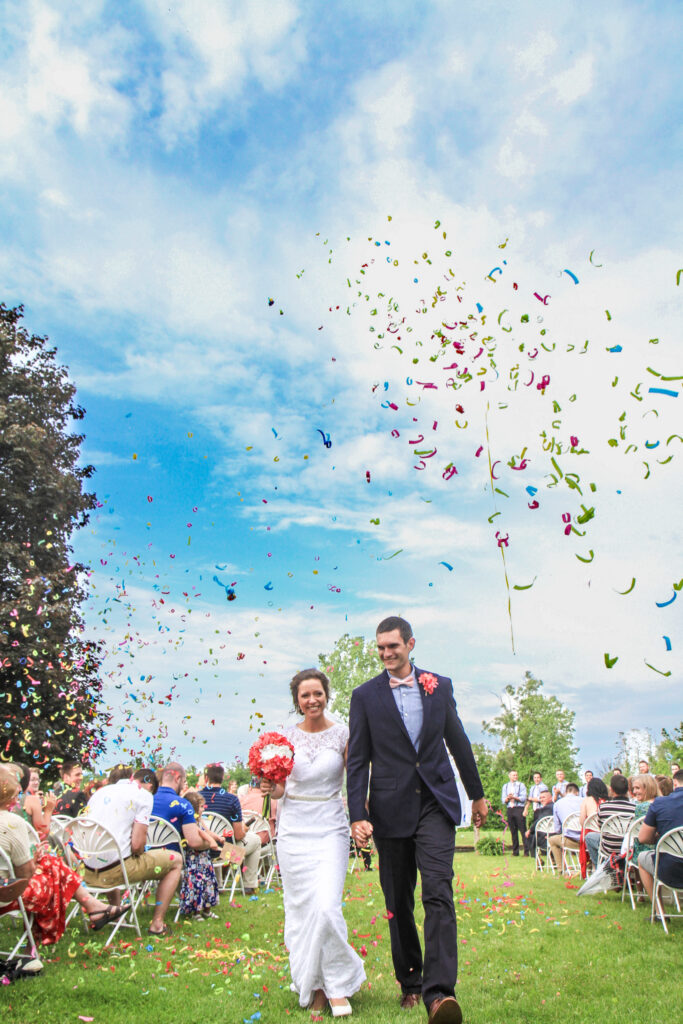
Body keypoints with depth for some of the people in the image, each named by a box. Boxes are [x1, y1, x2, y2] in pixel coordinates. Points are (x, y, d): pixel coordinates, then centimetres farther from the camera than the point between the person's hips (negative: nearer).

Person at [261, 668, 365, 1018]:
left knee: (326, 906, -11)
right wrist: (270, 788, -13)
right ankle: (313, 984, 26)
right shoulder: (287, 735, 2)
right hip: (294, 828, 2)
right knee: (301, 907, 7)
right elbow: (281, 788, 8)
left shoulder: (343, 734, -3)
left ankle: (337, 985, 10)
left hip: (330, 828, -2)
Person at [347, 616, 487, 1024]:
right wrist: (358, 815, -9)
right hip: (391, 809, 0)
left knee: (438, 893, -13)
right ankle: (409, 983, 31)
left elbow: (459, 741, 12)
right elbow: (358, 761, -2)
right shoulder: (365, 695, -2)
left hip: (436, 803, 0)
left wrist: (478, 794, 18)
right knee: (398, 903, 12)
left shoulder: (440, 685, 2)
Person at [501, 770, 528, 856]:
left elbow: (523, 798, -2)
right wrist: (508, 798, -9)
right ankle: (515, 852, 8)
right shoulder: (505, 786, 16)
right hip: (509, 810, 3)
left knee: (523, 830, -8)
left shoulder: (521, 785, 8)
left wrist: (514, 797, -13)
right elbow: (503, 801, 11)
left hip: (519, 809, -3)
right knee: (513, 831, 3)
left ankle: (527, 851, -6)